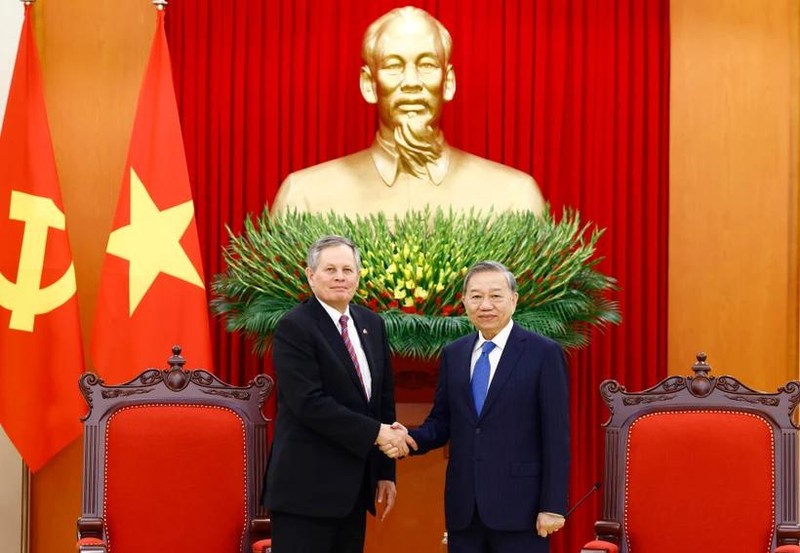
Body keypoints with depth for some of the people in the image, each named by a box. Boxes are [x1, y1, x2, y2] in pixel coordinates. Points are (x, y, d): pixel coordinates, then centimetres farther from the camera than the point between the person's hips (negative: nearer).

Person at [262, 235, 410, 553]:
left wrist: (385, 471, 11)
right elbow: (309, 403, -19)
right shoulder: (293, 328, -10)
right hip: (307, 486, -7)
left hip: (355, 485, 7)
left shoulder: (372, 324, 12)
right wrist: (375, 433, -17)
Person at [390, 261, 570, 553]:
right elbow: (442, 421, 15)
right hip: (463, 506, 5)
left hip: (519, 505, -5)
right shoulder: (453, 354, 11)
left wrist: (553, 506, -11)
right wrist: (413, 439, -7)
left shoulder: (544, 353, -4)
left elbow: (556, 436, -7)